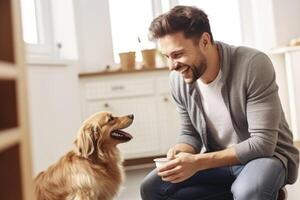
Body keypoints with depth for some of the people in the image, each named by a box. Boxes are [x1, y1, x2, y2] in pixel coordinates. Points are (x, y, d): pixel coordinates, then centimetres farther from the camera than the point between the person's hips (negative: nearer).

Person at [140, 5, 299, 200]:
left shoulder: (254, 64, -24)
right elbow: (190, 133, 6)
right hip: (218, 160, 6)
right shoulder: (178, 79, -8)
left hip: (267, 154, -6)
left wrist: (198, 162, -32)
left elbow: (263, 143, -26)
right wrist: (180, 152, -19)